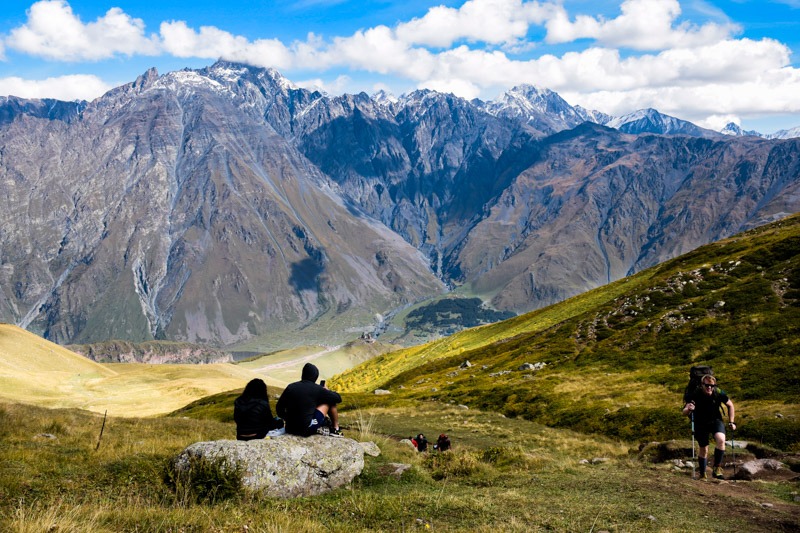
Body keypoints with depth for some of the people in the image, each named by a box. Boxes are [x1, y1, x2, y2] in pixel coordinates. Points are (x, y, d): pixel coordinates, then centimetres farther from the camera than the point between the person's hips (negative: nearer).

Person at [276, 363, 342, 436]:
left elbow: (279, 408, 9)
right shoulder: (317, 389, -6)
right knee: (330, 401, 11)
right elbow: (338, 399, 3)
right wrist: (327, 391, 23)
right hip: (307, 430, -5)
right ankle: (335, 429, 23)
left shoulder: (290, 387, 4)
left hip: (290, 429, 5)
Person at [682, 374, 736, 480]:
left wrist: (731, 422, -4)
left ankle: (717, 469, -14)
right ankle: (703, 475, 27)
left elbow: (730, 405, 0)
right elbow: (684, 412, -29)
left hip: (715, 421, 1)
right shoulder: (695, 395, -25)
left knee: (721, 440, -26)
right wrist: (688, 409, -52)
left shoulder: (719, 393, -20)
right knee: (703, 449, 7)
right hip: (700, 424, -1)